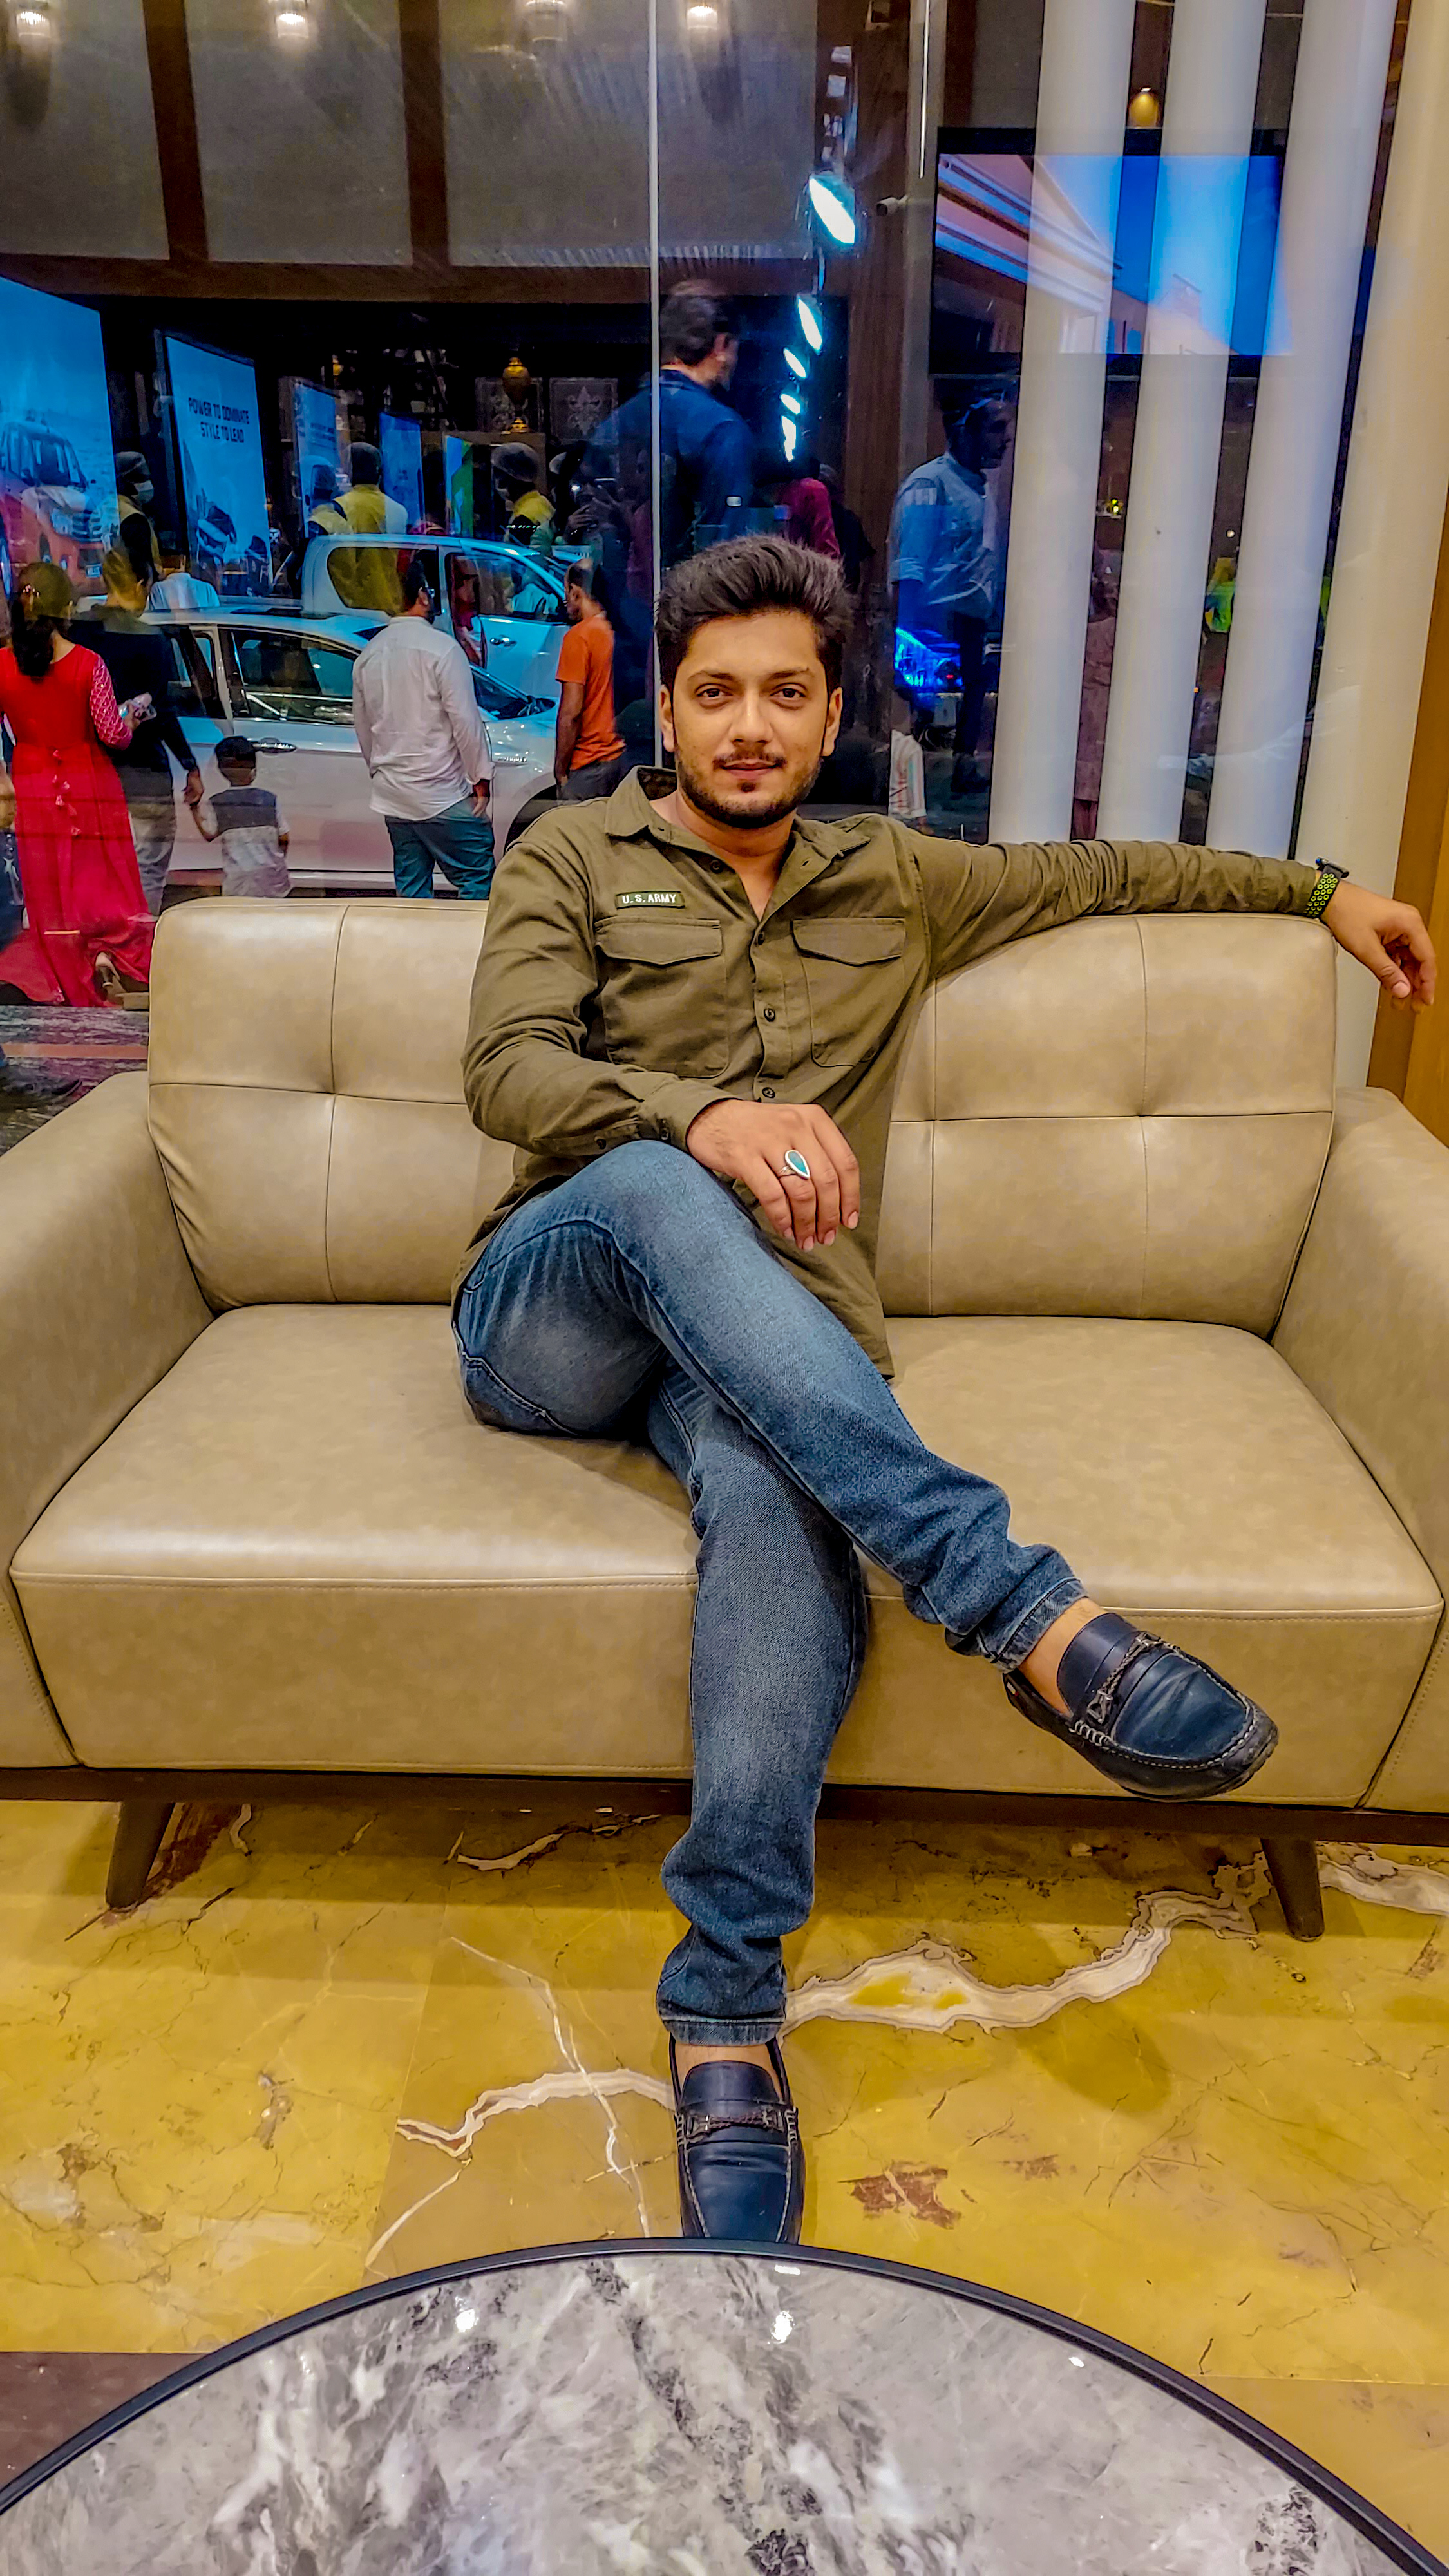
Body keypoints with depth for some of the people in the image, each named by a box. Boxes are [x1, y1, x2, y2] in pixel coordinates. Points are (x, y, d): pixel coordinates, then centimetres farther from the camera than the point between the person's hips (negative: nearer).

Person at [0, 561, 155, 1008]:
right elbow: (114, 735, -11)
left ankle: (79, 991, 14)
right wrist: (133, 712, 9)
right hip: (90, 786, -2)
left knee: (49, 892, 11)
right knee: (105, 881, 13)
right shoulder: (88, 664, -13)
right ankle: (112, 952, -13)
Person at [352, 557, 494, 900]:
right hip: (442, 794, -7)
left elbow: (363, 727, 17)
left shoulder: (367, 656, 10)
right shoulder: (441, 647, -11)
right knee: (478, 882, -1)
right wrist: (481, 779, -4)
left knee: (411, 891, 11)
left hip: (392, 796, 7)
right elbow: (466, 720, -12)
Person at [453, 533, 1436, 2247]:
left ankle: (726, 2009, -29)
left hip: (761, 1337, 1)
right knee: (651, 1186, -38)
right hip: (543, 1318, -1)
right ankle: (1016, 1602, -42)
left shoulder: (893, 883, 22)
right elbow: (505, 1068, -7)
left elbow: (1095, 871, 34)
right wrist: (705, 1118, -26)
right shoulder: (573, 858, 10)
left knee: (785, 1498, -36)